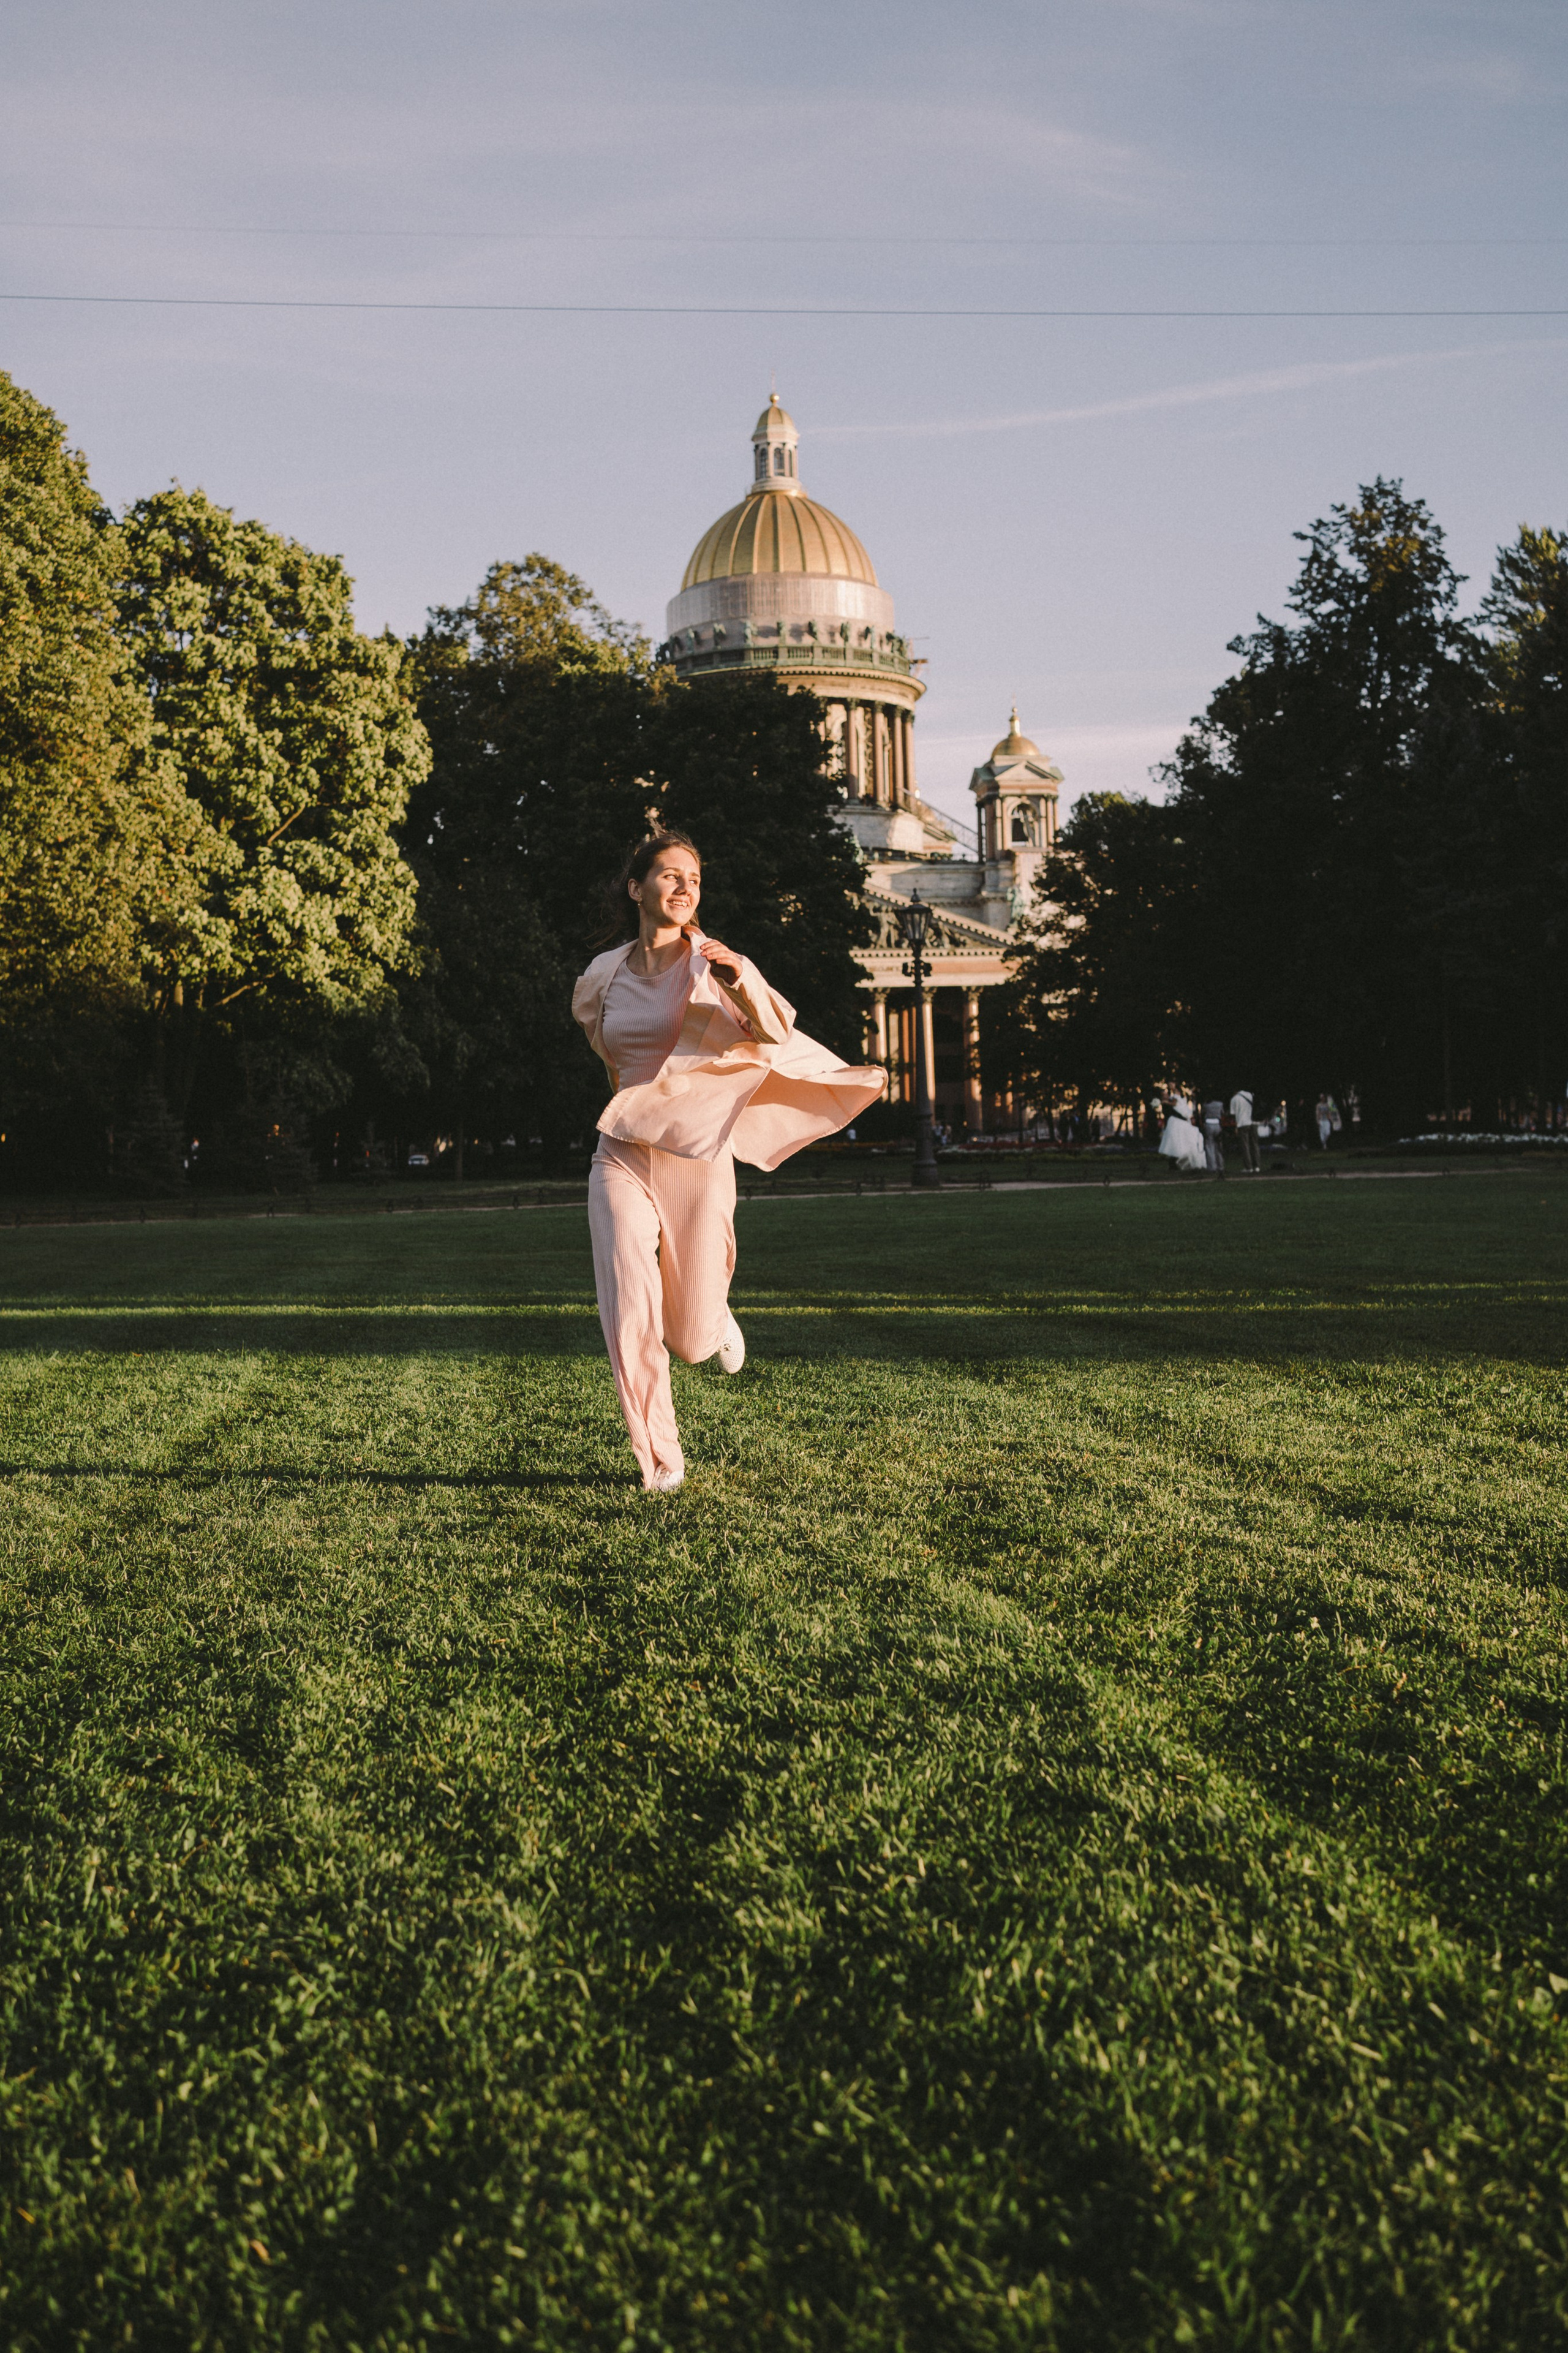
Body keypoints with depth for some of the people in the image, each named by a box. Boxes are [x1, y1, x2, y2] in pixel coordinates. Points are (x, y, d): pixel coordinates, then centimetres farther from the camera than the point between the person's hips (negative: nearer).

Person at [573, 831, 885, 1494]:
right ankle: (660, 1463, 4)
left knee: (692, 1340, 6)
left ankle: (715, 1318, 44)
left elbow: (776, 1030, -20)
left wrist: (742, 980, -38)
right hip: (623, 1158, 2)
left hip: (698, 1159, -2)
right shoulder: (602, 975, 4)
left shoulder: (712, 963, -6)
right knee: (630, 1322, -13)